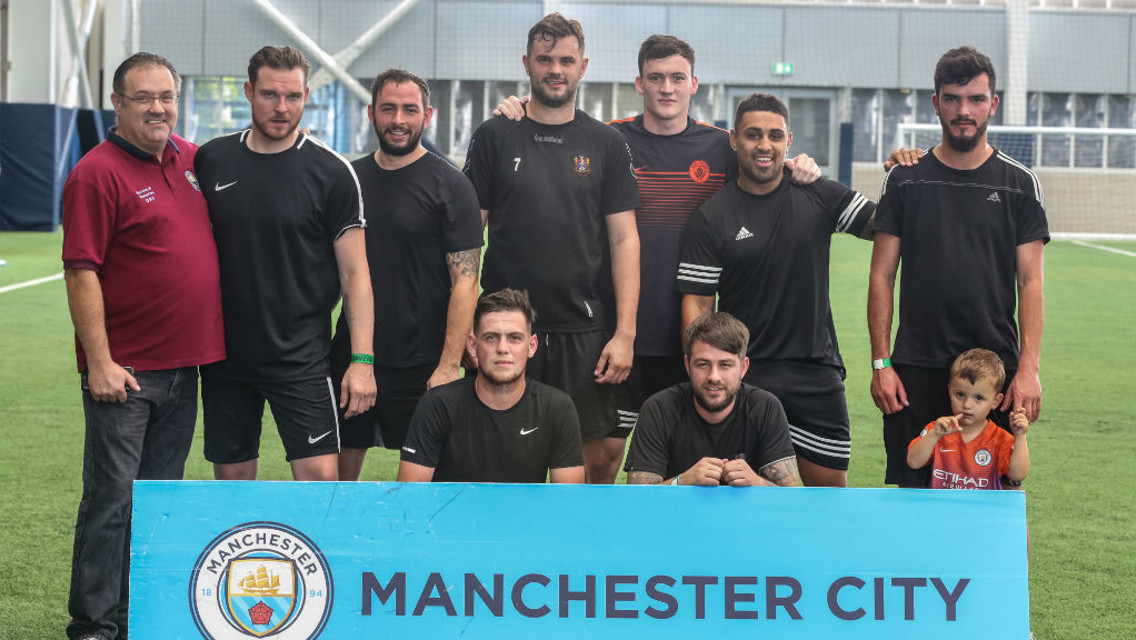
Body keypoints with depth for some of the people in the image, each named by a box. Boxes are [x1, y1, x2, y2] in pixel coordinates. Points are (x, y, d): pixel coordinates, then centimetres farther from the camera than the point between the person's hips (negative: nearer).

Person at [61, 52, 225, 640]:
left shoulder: (193, 160, 10)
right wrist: (100, 362, -19)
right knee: (112, 500, -2)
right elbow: (81, 273, -14)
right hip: (125, 371, -7)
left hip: (184, 367, 7)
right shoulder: (98, 173, -11)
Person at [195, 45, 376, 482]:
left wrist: (362, 359, -12)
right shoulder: (211, 160, 4)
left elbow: (354, 272, -5)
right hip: (225, 353, 3)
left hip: (300, 358, -3)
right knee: (232, 476, 9)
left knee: (320, 475, -10)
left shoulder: (331, 172, -5)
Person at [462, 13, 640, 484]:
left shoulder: (606, 144, 7)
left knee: (600, 454, 2)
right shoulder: (494, 137, 4)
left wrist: (625, 333, -3)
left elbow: (624, 240, 5)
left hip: (584, 331, 1)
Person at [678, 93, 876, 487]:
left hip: (816, 370, 2)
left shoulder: (819, 197, 4)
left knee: (829, 482, 6)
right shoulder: (711, 217, -2)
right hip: (743, 375, -2)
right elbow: (696, 303, -4)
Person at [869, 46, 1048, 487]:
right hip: (916, 368, 0)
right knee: (913, 490, 1)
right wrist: (881, 363, -2)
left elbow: (1030, 282, 2)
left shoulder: (1019, 183, 5)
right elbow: (882, 276, 5)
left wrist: (1029, 369, -8)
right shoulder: (906, 180, 6)